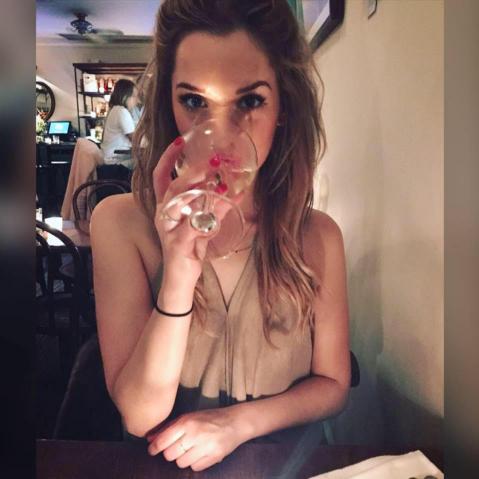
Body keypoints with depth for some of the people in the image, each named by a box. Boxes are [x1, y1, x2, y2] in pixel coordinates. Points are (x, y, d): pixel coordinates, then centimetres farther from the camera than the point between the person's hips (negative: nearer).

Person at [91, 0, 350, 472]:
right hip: (163, 464, -1)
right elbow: (139, 416, -15)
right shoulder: (120, 222, -14)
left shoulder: (318, 235, -10)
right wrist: (178, 278, -28)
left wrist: (240, 421, -14)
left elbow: (332, 384, 0)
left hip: (284, 458, 2)